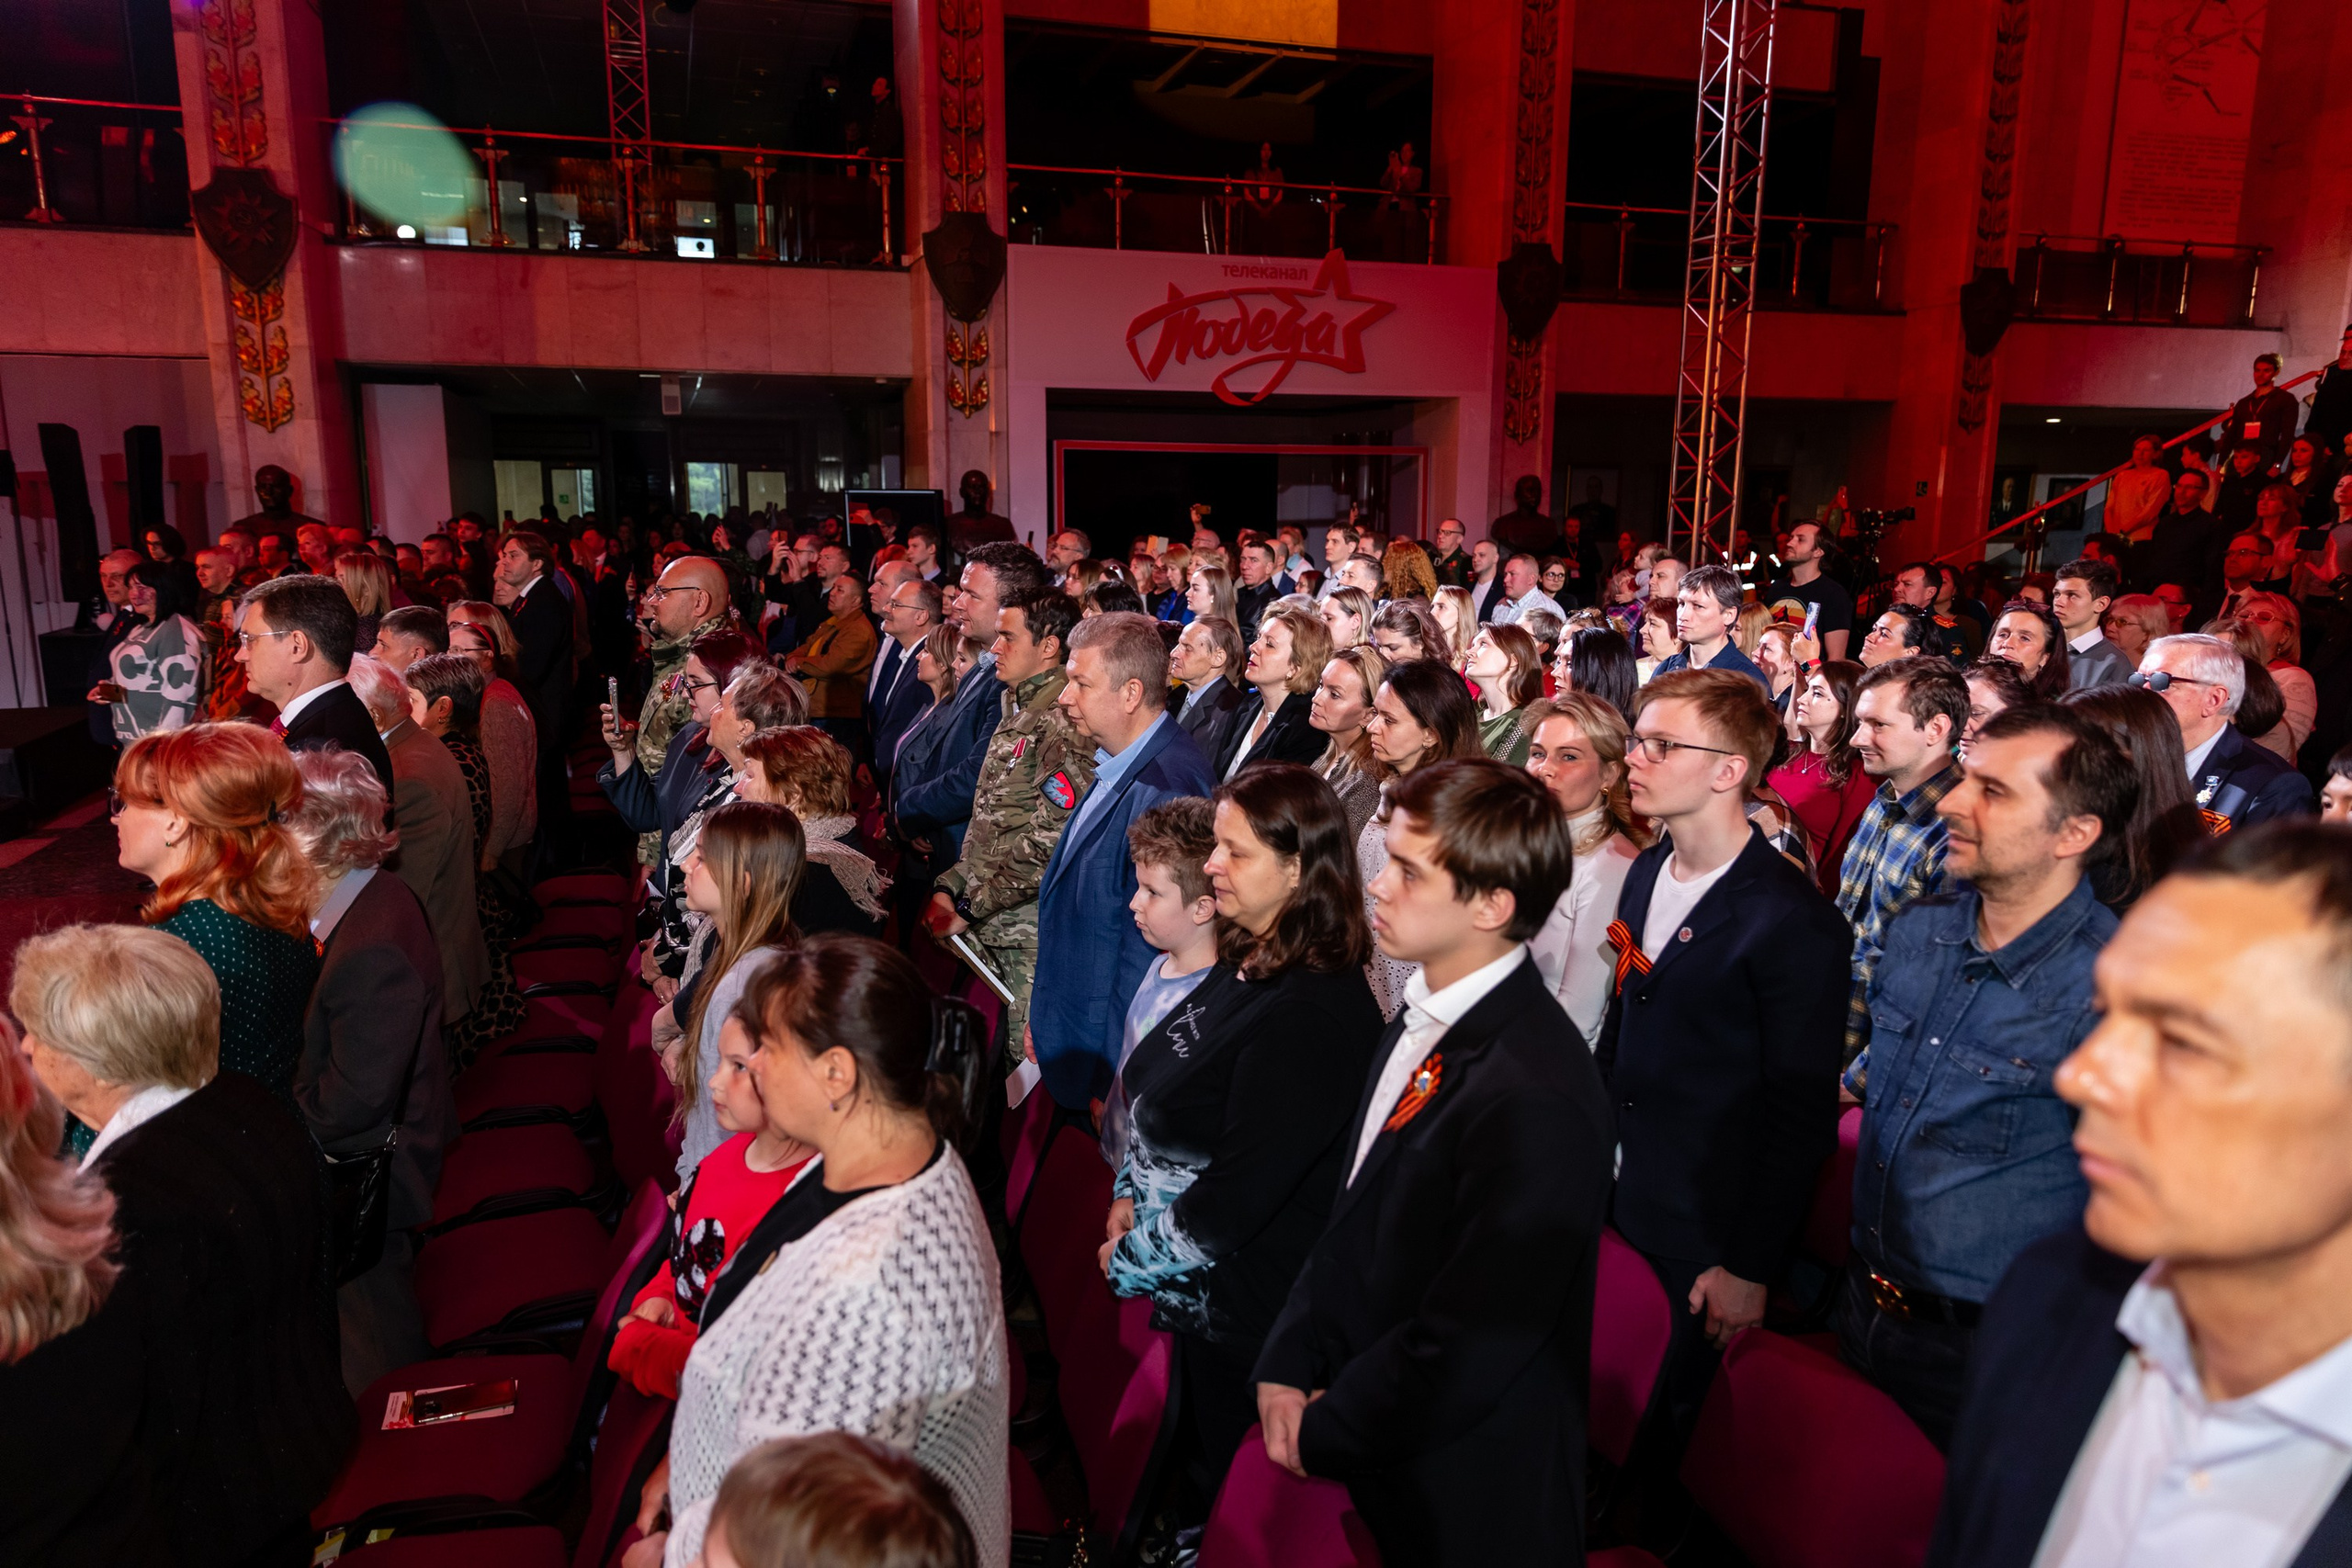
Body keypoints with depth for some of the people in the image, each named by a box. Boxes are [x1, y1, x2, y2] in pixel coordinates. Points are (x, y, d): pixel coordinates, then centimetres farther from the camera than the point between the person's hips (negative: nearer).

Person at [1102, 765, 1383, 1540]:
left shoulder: (1312, 1012, -27)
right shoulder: (1244, 961, 2)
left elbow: (1239, 1192, -24)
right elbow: (1165, 1110, 12)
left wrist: (1131, 1258, -13)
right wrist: (1130, 1195, 1)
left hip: (1245, 1303, -8)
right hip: (1191, 1285, 8)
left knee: (1216, 1498, 13)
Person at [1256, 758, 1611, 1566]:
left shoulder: (1536, 1100, -30)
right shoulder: (1418, 1031, -2)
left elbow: (1469, 1350, -25)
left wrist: (1322, 1432, -13)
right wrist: (1287, 1366, -4)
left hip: (1468, 1499, -7)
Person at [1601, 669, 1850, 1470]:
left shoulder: (1796, 921, -19)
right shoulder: (1647, 872, 4)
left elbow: (1802, 1116, -16)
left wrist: (1751, 1268, -13)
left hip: (1703, 1245, -6)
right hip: (1612, 1206, 6)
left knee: (1671, 1449, 11)